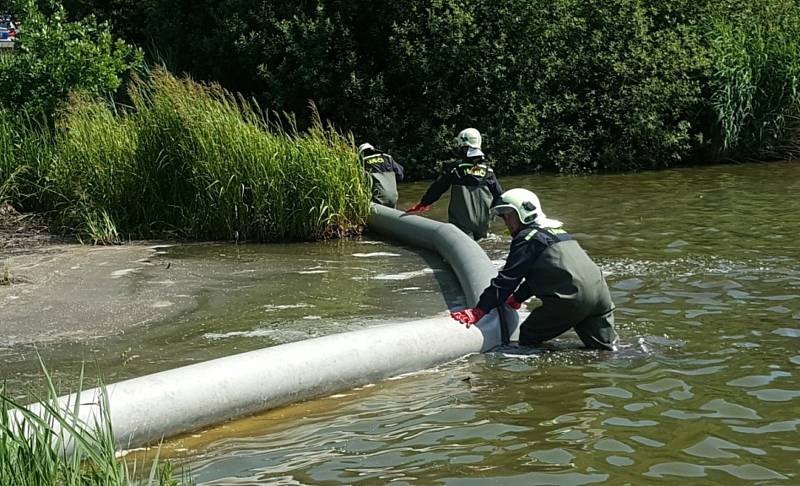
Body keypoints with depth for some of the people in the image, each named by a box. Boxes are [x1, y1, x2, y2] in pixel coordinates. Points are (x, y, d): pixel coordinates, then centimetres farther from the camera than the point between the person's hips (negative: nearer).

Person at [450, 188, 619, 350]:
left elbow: (507, 278, -4)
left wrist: (478, 311, -3)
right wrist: (516, 298, 39)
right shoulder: (557, 231, 26)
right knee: (604, 348, 12)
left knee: (528, 337, 5)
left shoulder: (527, 238, 0)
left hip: (572, 299, -8)